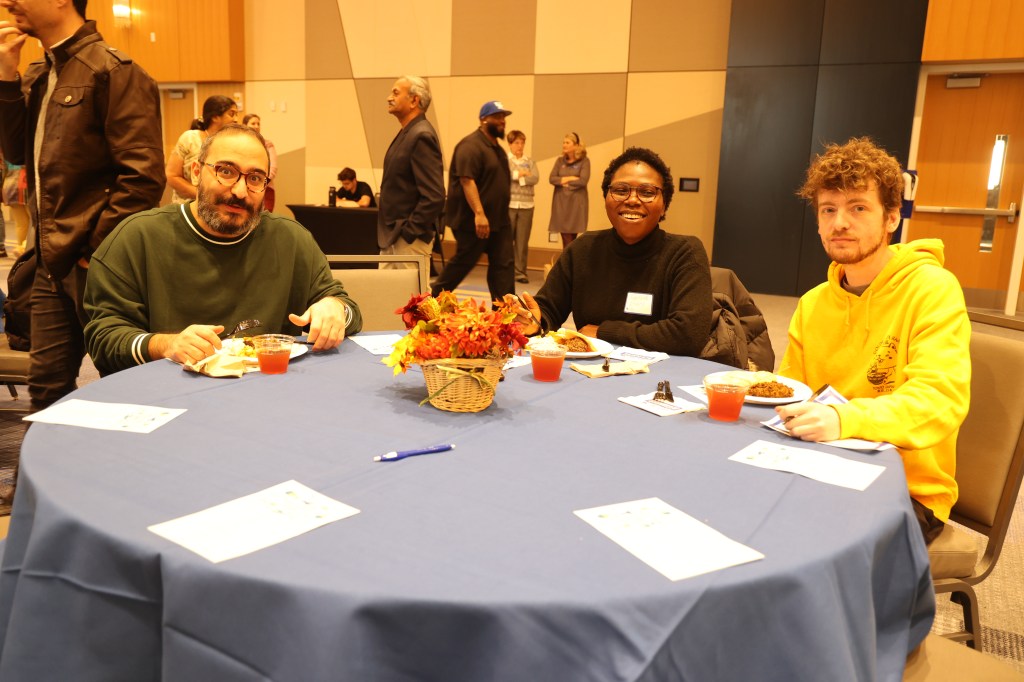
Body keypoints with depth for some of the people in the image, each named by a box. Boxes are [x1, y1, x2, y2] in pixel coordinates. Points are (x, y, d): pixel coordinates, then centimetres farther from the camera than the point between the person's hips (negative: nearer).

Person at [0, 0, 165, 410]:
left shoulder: (113, 71, -11)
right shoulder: (37, 76, 14)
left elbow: (143, 174, -17)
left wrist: (97, 249, -15)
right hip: (51, 261, 8)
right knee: (47, 384, 13)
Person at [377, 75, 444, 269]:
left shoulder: (422, 136, -17)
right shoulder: (407, 133, 13)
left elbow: (434, 197, -24)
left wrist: (409, 231, -18)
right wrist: (389, 232, 15)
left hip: (410, 239, -10)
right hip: (391, 237, 10)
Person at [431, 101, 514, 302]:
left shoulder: (496, 148, 17)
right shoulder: (471, 145, -14)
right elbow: (467, 180, -24)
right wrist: (479, 213, -32)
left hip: (498, 219, 9)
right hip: (473, 221, -9)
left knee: (503, 264, 3)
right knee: (463, 262, 1)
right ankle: (434, 296, 19)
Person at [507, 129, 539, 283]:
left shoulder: (530, 161, 15)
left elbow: (535, 179, 0)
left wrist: (517, 177, -7)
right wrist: (520, 174, -6)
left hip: (526, 205, 3)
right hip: (508, 204, -3)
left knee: (523, 241, 1)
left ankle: (520, 271, 6)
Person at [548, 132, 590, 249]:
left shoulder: (584, 161, -1)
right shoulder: (560, 161, 11)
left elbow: (583, 181, -13)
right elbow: (551, 179, 1)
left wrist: (563, 181, -5)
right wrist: (569, 178, -10)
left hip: (576, 202, -3)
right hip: (561, 202, 3)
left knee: (572, 237, -4)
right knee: (566, 238, 1)